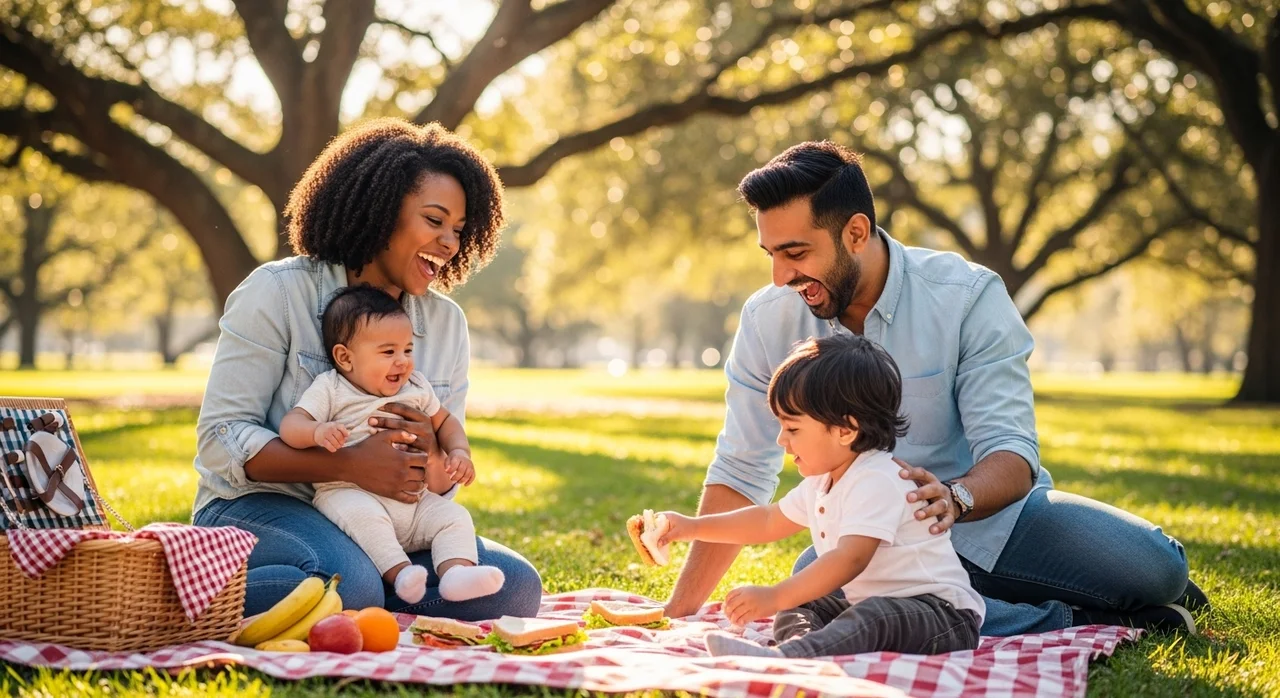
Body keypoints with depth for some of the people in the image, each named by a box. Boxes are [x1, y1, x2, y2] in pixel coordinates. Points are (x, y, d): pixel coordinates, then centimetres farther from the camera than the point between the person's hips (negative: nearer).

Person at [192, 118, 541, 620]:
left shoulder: (447, 324, 7)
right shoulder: (276, 293, -7)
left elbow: (443, 483, 10)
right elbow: (221, 438, -13)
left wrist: (435, 458, -17)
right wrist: (348, 466, -25)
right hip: (257, 506, -5)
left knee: (516, 588, -17)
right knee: (348, 584, -38)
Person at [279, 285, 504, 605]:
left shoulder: (416, 387, 16)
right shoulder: (330, 389, 1)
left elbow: (444, 421, 28)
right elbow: (291, 424, -8)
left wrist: (459, 452, 6)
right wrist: (318, 431, -32)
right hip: (347, 492, -5)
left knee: (454, 515, -15)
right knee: (364, 514, -37)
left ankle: (456, 571, -34)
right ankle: (399, 573, -42)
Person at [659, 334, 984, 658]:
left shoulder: (878, 482, -21)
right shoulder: (823, 482, 12)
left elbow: (850, 558, -34)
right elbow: (770, 520, 27)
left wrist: (774, 596, -40)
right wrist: (694, 527, 22)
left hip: (940, 612, -10)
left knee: (877, 617, -37)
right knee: (798, 607, 0)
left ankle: (784, 657, -61)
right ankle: (801, 640, -34)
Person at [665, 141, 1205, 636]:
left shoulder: (968, 296, -16)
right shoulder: (768, 320, -8)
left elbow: (1012, 456, -22)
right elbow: (740, 475, -3)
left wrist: (953, 497, -46)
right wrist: (681, 610, -9)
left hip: (990, 513, -2)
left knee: (1154, 566, -28)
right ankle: (1071, 619, -20)